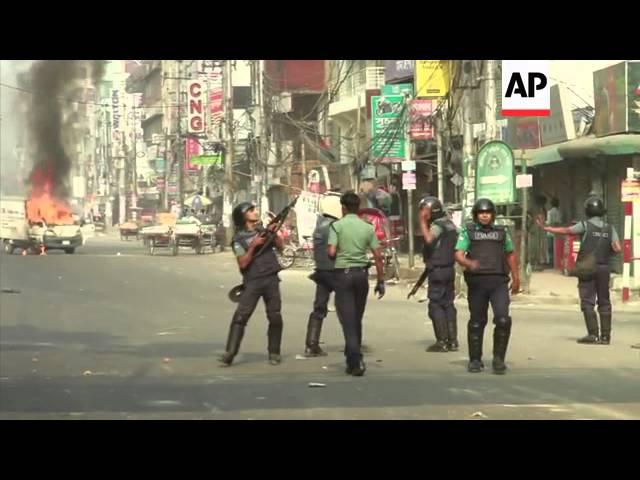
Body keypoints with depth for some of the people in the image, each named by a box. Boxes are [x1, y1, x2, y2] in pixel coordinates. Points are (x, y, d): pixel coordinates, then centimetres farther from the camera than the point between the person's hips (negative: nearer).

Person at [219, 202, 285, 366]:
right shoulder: (239, 239, -1)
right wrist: (253, 245, -17)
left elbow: (280, 247, 13)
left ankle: (274, 353, 14)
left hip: (271, 279, 4)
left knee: (275, 317, 2)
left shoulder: (263, 231, 14)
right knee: (240, 317, -12)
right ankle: (229, 354, -13)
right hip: (252, 282, -4)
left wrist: (274, 233, -3)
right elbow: (243, 263, -10)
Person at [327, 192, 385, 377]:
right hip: (362, 273, 4)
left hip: (343, 273, -3)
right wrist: (381, 280, 8)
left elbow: (331, 252, -14)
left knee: (348, 319, -3)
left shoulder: (337, 226, -6)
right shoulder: (368, 227, 4)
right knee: (357, 319, 16)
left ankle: (356, 361, -14)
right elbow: (378, 256, 2)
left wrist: (330, 253, 10)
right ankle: (353, 358, 24)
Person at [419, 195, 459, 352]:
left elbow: (429, 239, -34)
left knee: (435, 305, -6)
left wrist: (423, 222, -28)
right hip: (449, 269, 9)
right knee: (448, 304, 11)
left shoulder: (437, 226, -14)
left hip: (437, 270, -9)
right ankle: (452, 341, 11)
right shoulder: (450, 225, 15)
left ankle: (442, 341, -8)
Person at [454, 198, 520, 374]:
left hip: (498, 281, 1)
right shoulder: (468, 232, 6)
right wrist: (468, 263, -26)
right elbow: (459, 255, -5)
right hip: (477, 281, -1)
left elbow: (510, 255, 24)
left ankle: (499, 358, -3)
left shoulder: (501, 232, 15)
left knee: (503, 319, -14)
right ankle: (475, 360, 18)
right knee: (477, 322, 7)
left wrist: (516, 278, 22)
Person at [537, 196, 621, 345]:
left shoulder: (585, 226, -7)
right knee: (604, 303, 9)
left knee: (588, 302, -2)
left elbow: (566, 231, -6)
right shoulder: (610, 228, 3)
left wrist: (545, 228, 3)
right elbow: (617, 248, -4)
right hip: (604, 268, 3)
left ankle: (593, 334, -11)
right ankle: (605, 335, 7)